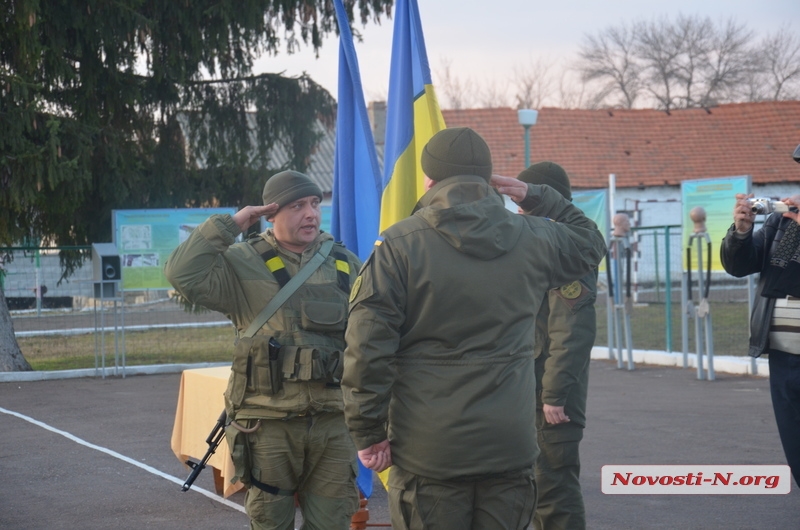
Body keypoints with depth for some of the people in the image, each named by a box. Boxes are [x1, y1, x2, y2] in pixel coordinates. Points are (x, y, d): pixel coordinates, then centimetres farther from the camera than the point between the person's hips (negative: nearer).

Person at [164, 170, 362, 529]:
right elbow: (184, 275, -18)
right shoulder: (244, 264, -2)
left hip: (333, 422, 3)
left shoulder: (345, 265, 10)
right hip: (269, 425, -3)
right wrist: (229, 226, -13)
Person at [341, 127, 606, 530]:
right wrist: (536, 198, 22)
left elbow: (367, 345, -10)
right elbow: (590, 243, 27)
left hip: (428, 450, -3)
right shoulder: (533, 239, 4)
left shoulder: (398, 245, -6)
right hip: (510, 447, 3)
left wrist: (368, 433, -4)